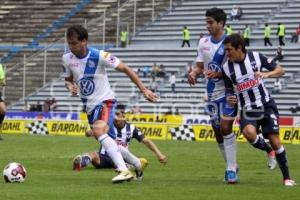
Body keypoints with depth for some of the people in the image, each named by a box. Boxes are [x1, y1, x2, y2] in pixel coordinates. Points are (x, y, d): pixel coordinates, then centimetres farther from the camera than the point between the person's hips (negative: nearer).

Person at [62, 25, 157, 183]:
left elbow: (125, 69, -12)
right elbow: (68, 80, 15)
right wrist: (71, 87, -10)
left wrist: (144, 90, -15)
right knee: (108, 140, 15)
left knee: (99, 131, -32)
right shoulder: (67, 59, -3)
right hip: (89, 105, 7)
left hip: (105, 101, -7)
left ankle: (124, 170, -36)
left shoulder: (99, 56, -18)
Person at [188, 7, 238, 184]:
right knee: (217, 131, 9)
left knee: (225, 126, -18)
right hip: (212, 92, 6)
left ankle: (231, 169, -12)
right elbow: (200, 66, 13)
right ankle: (231, 165, 26)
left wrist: (218, 74, -24)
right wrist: (194, 73, -8)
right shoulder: (204, 42, 7)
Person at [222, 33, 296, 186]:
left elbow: (280, 70, -1)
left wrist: (266, 74, -21)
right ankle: (268, 151, 1)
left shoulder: (256, 57, -7)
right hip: (247, 110, 1)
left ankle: (286, 177, 9)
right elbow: (229, 90, 9)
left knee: (275, 141, -9)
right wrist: (230, 99, -15)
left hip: (266, 105, -1)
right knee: (249, 132, -30)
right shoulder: (226, 67, -4)